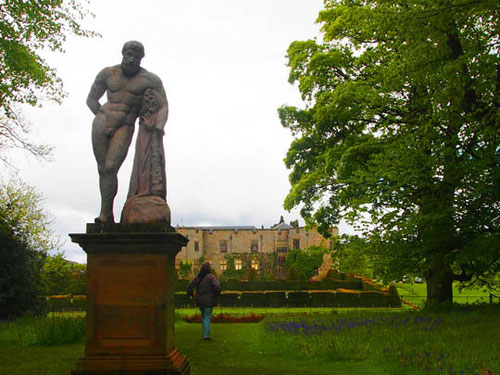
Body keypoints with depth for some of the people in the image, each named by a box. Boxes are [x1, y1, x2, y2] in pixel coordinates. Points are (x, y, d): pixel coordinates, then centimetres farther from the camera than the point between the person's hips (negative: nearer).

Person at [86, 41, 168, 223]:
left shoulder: (150, 79, -2)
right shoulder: (108, 73, 6)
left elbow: (163, 107, -4)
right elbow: (91, 100, 15)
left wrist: (157, 131, -18)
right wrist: (105, 121, 7)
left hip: (125, 128, -3)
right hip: (102, 122, 3)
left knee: (110, 168, -18)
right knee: (102, 169, 0)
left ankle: (104, 215, -9)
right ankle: (108, 215, 12)